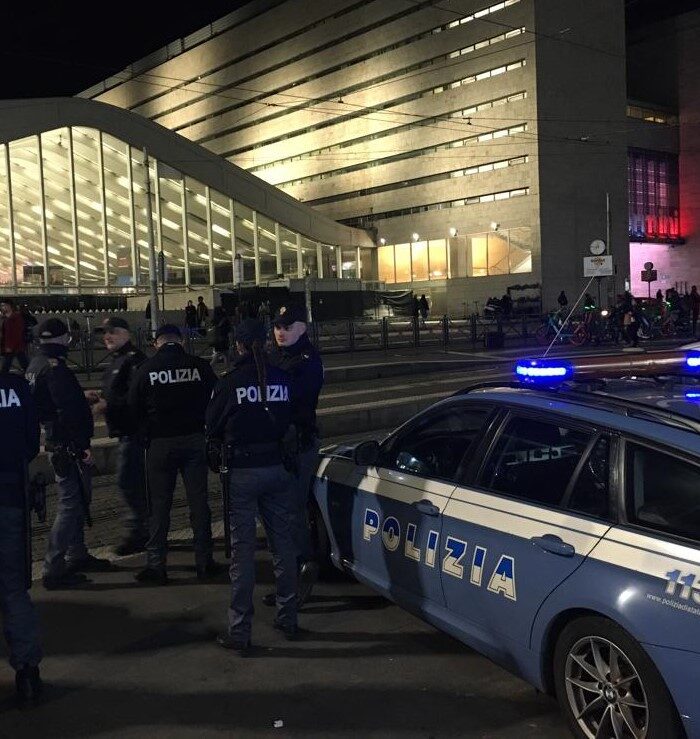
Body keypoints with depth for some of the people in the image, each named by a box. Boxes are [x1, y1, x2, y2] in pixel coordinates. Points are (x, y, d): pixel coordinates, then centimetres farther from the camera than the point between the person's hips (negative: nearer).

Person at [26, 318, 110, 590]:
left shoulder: (36, 364, 12)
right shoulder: (54, 368, -19)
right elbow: (69, 412, -23)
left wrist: (83, 397, 29)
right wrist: (82, 447, -21)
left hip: (56, 442, 10)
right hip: (68, 445, -10)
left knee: (78, 498, 20)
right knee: (70, 503, -5)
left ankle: (77, 556, 31)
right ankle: (54, 569, -1)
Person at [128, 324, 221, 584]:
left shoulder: (146, 369, -4)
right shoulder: (200, 366, -3)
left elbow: (134, 408, 2)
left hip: (160, 443, -1)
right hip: (195, 441, 1)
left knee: (159, 504, 7)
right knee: (198, 501, 8)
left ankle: (155, 564, 10)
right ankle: (204, 561, 13)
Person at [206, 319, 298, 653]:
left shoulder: (230, 383, -11)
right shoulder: (282, 379, -1)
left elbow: (212, 428, -1)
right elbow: (292, 421, 7)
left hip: (243, 472, -3)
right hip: (277, 468, 4)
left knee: (242, 548, 2)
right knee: (282, 541, 14)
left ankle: (239, 632, 8)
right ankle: (288, 618, 25)